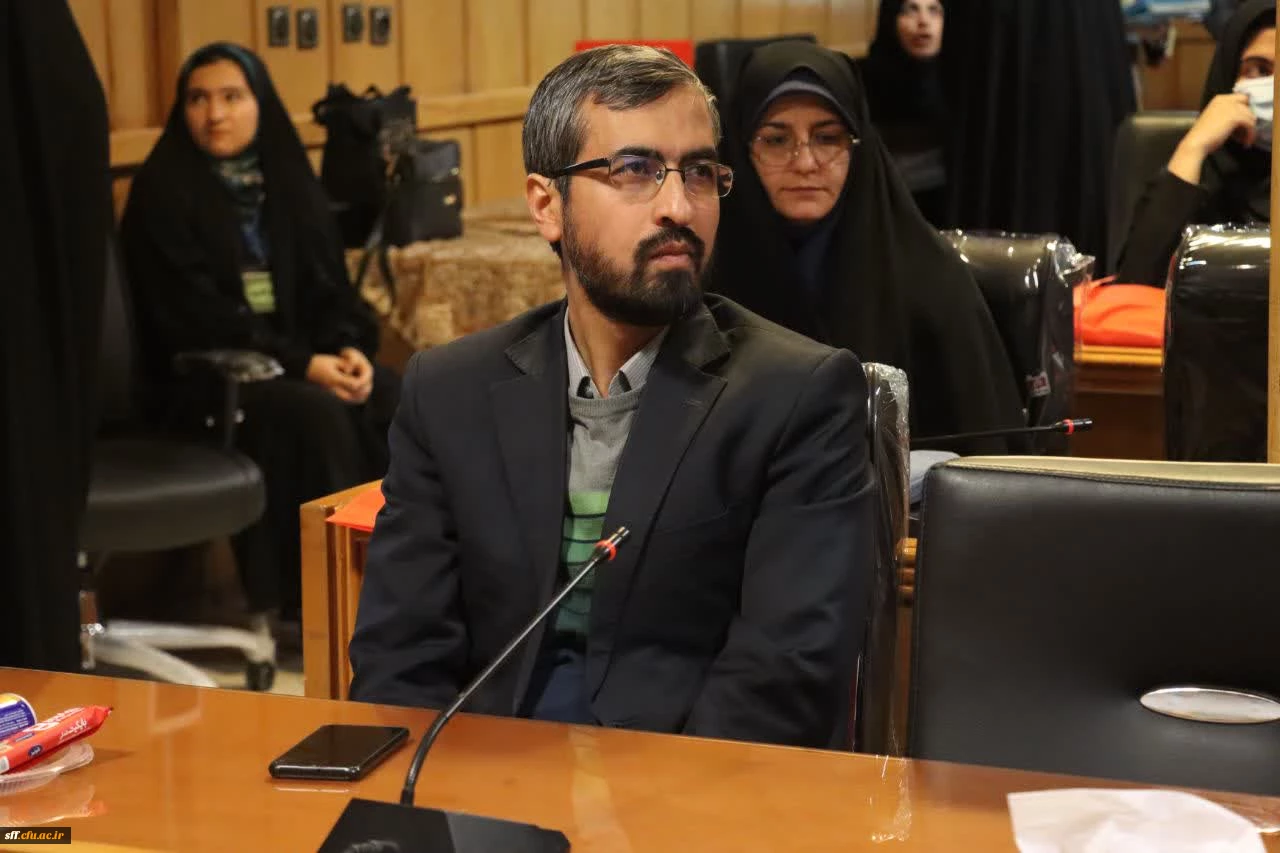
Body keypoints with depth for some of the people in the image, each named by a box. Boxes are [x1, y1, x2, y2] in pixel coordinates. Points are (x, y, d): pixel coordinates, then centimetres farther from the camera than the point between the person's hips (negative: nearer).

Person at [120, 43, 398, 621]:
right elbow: (196, 316, -16)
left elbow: (326, 283, 9)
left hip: (297, 355, 6)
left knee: (397, 403, -21)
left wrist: (350, 346, -14)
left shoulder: (286, 180, 10)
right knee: (320, 414, -32)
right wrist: (302, 363, -25)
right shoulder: (163, 191, -8)